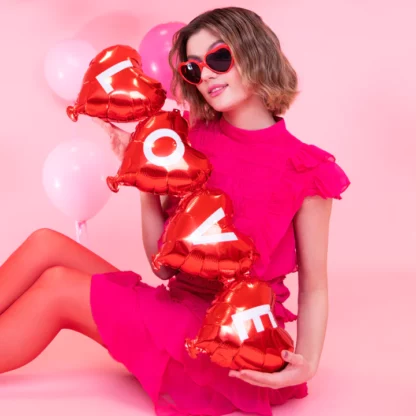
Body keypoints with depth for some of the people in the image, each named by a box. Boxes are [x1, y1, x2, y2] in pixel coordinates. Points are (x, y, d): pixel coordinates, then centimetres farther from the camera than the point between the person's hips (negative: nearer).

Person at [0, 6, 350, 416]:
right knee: (47, 244, -11)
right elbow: (164, 263, 5)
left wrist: (306, 364, -19)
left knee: (59, 287, -17)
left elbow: (313, 286, -2)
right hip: (176, 312, 6)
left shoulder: (306, 170, -8)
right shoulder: (197, 140, 6)